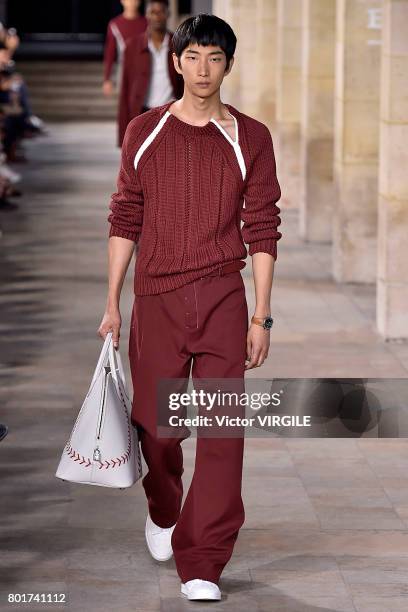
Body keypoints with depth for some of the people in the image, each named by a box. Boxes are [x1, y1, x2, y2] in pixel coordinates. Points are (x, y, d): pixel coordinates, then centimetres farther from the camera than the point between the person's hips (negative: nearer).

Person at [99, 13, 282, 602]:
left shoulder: (250, 139, 3)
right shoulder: (144, 132, 6)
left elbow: (262, 231, 3)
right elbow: (125, 220, 10)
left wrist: (261, 316, -1)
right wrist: (111, 304, 6)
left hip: (222, 299, -1)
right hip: (155, 299, 1)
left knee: (221, 432, -7)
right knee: (155, 423, 8)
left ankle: (203, 565, -2)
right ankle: (163, 514, 39)